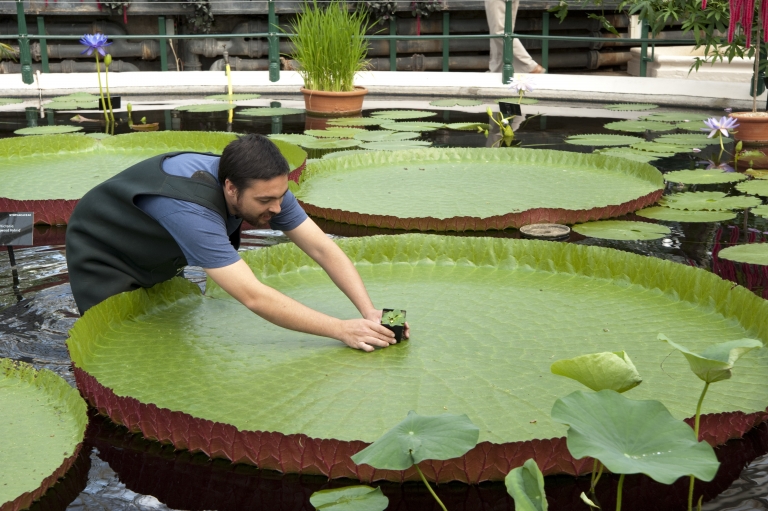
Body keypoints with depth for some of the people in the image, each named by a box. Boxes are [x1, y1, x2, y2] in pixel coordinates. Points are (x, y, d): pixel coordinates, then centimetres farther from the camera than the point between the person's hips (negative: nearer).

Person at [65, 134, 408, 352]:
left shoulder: (264, 187, -23)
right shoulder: (191, 209, -45)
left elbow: (323, 249, -21)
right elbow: (253, 297, -48)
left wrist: (370, 313, -33)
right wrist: (341, 330, -46)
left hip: (158, 259, 7)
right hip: (102, 255, -7)